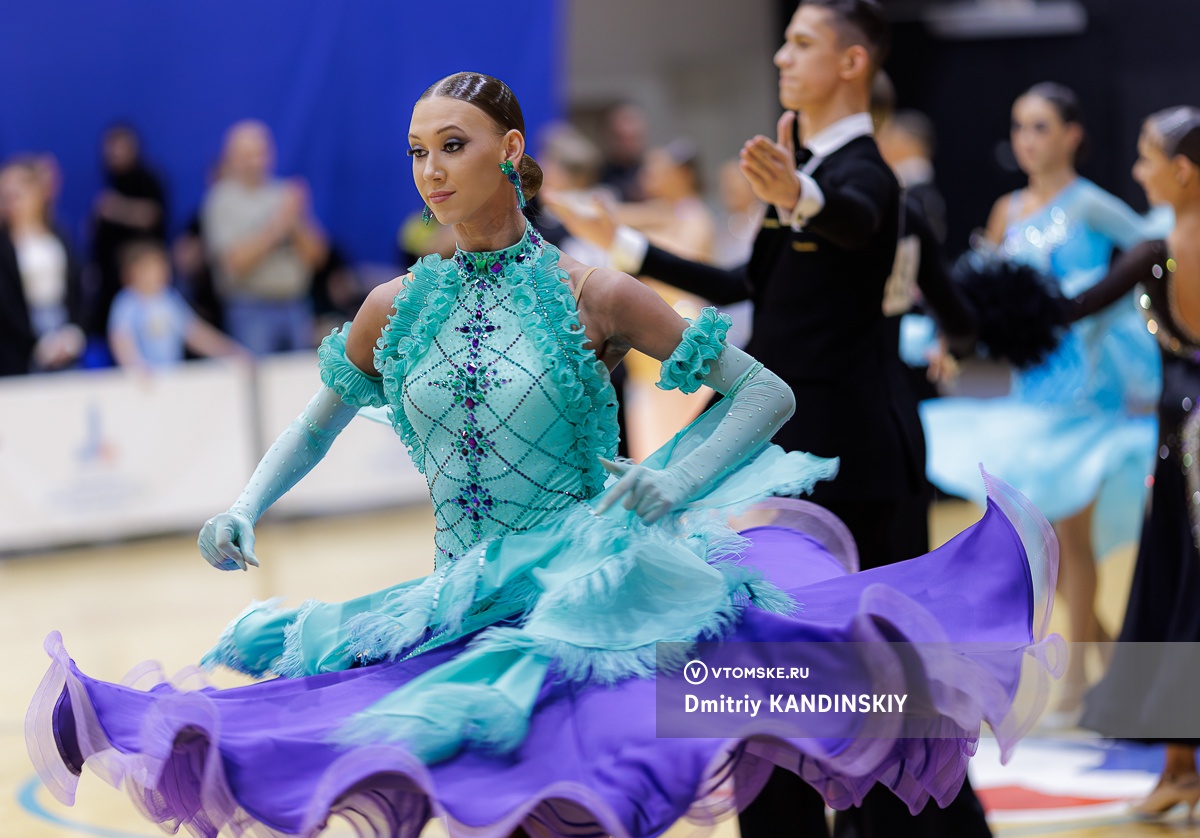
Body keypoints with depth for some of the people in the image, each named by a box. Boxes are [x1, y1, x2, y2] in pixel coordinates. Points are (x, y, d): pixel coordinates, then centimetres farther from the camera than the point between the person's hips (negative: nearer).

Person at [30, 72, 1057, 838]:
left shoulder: (590, 295, -4)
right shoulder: (396, 308, 8)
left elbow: (766, 394, -1)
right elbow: (316, 425, 27)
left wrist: (676, 484, -17)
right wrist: (245, 510, 10)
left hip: (586, 586, -4)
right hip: (458, 607, 4)